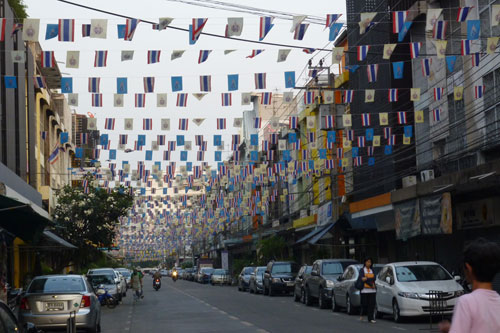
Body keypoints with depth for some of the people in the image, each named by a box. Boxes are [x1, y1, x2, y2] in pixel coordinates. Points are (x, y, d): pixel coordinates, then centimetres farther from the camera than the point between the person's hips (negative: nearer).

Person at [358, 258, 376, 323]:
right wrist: (371, 285, -15)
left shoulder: (372, 270, 15)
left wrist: (366, 278, -19)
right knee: (364, 304, -4)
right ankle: (361, 314, 22)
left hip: (372, 290, 3)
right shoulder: (362, 270, 3)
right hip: (364, 290, -3)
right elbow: (362, 278, -11)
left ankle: (370, 318, -4)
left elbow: (373, 278, -2)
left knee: (372, 304, -5)